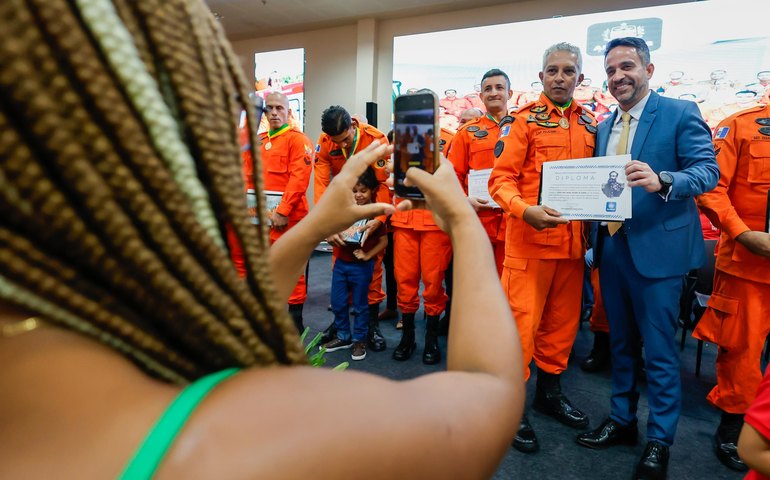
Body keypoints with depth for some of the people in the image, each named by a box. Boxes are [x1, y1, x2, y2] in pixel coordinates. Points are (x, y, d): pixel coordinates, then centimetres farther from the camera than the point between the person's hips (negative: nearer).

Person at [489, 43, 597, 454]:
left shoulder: (589, 124, 13)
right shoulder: (525, 119, -2)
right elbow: (501, 178, -10)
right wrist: (525, 210, -26)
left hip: (572, 240, 6)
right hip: (529, 238, -5)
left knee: (563, 320, 15)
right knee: (522, 321, -2)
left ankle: (549, 391, 34)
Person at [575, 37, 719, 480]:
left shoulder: (680, 113, -4)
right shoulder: (604, 126, 14)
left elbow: (708, 170, -13)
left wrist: (662, 181, -31)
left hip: (657, 248, -6)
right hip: (612, 246, 6)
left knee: (659, 350, 3)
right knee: (621, 342, 17)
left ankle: (660, 440, 21)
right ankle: (622, 420, 33)